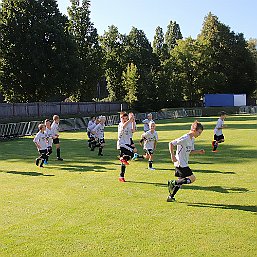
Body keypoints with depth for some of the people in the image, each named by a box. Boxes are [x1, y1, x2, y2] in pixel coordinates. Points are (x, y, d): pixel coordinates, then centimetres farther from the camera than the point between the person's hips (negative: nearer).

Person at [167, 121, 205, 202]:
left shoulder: (192, 139, 10)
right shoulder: (185, 138, -19)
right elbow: (171, 144, -18)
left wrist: (198, 151, 2)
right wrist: (172, 155, -22)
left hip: (184, 164, 10)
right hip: (180, 164, -10)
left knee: (180, 180, 15)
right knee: (192, 178, -11)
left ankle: (171, 197, 24)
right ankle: (172, 183, -6)